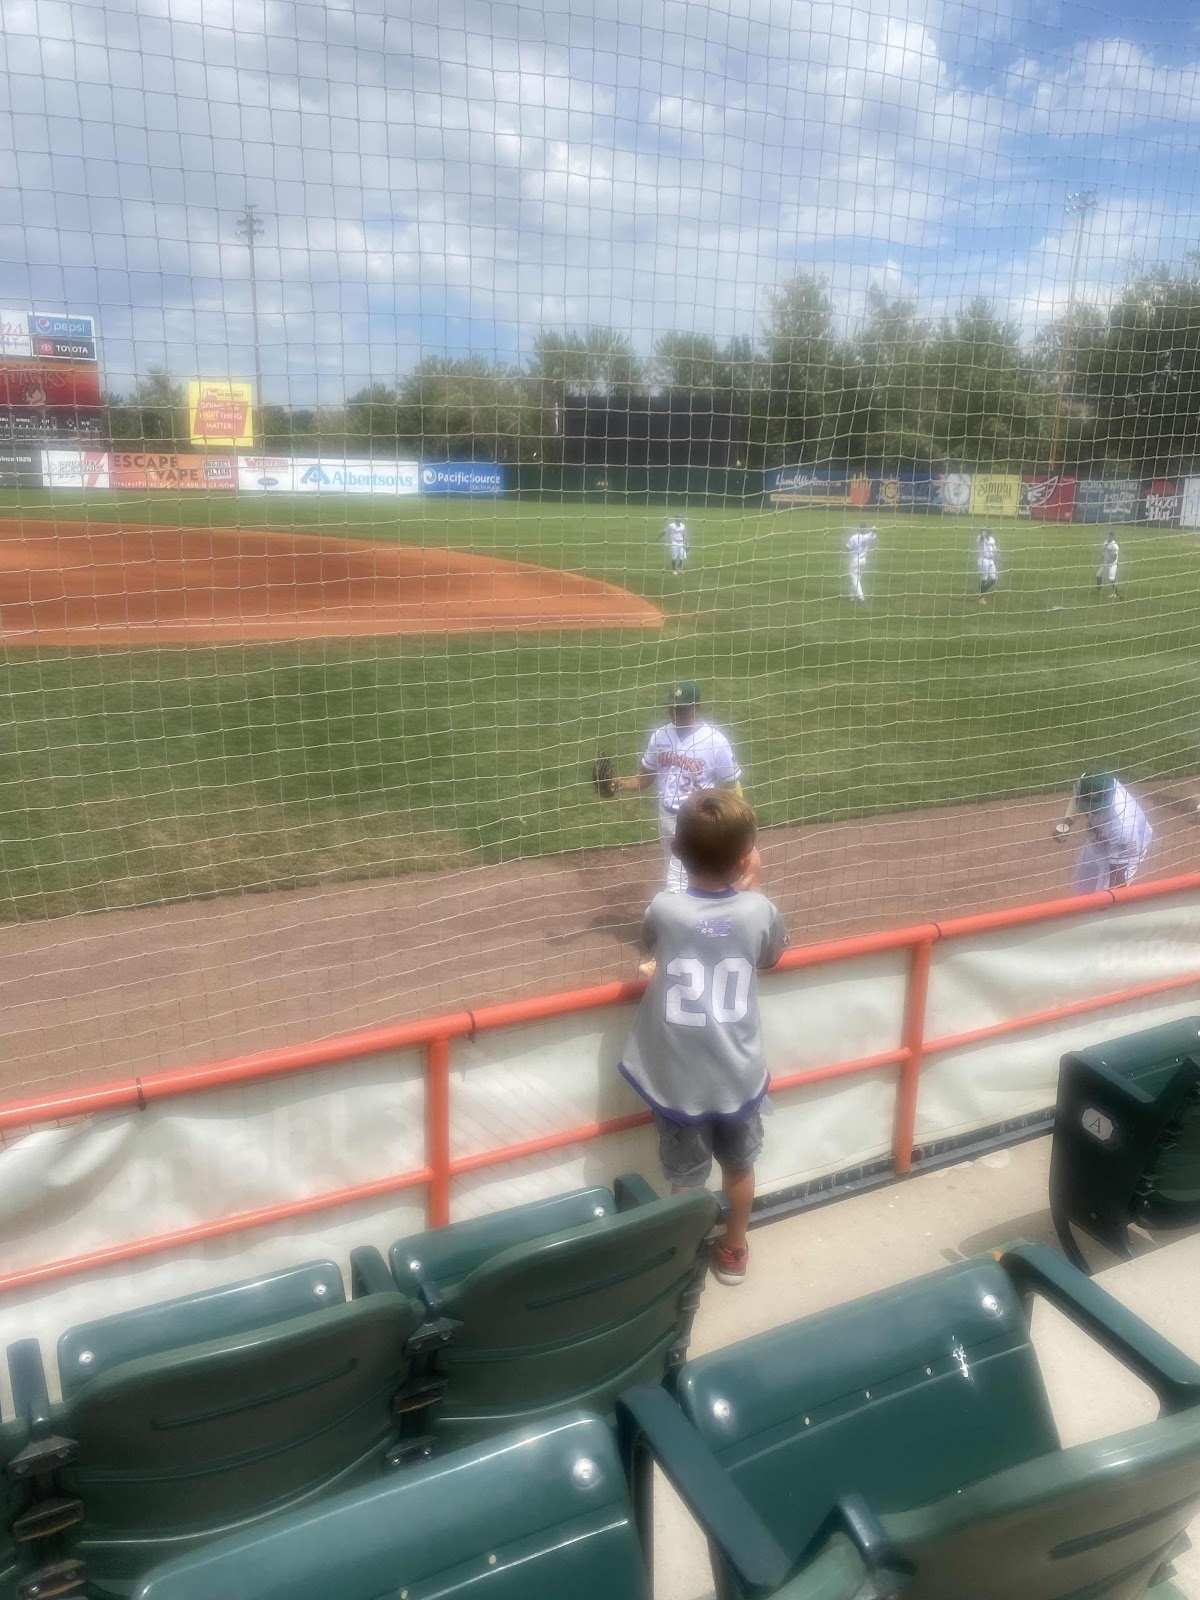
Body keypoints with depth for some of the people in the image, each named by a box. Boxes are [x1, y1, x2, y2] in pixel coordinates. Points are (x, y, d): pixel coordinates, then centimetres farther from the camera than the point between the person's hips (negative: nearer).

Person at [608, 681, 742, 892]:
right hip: (667, 820, 6)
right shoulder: (660, 736, -1)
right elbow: (645, 779, 8)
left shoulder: (715, 741, -16)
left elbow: (733, 787, -11)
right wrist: (623, 784, -13)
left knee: (676, 886, -9)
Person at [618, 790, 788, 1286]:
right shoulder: (758, 910, -15)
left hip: (679, 1082, -2)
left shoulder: (664, 909, -19)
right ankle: (733, 1252, 45)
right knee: (739, 1168, 25)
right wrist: (744, 886, 8)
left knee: (686, 1181, 17)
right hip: (739, 1077, 2)